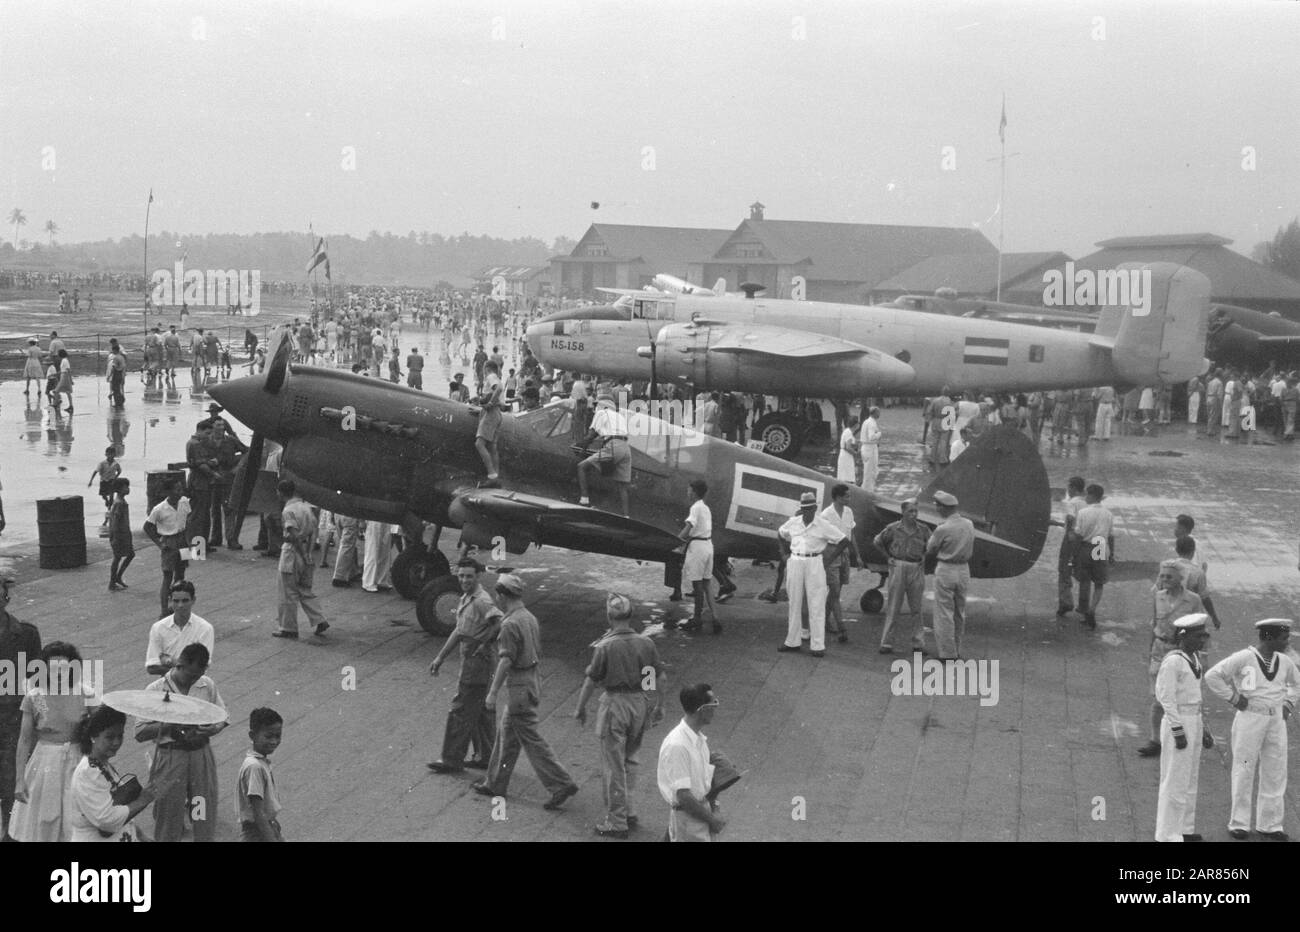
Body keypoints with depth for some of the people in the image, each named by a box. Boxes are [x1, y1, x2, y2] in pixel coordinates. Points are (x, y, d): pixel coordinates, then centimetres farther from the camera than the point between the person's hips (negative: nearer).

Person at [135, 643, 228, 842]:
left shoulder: (207, 685, 1)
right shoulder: (155, 690, -8)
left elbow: (223, 717, 10)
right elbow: (140, 733, -10)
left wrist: (213, 729, -11)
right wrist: (171, 724, -22)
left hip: (202, 755, 3)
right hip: (170, 757, -3)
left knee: (205, 816, 7)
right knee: (168, 818, 5)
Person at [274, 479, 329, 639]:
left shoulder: (288, 510, -16)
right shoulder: (306, 506, 7)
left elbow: (294, 536, -21)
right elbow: (313, 531, 7)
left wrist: (304, 556, -17)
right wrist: (308, 553, 6)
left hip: (292, 552, -7)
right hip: (306, 552, 7)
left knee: (288, 593, 5)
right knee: (305, 591, 18)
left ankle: (288, 628, 13)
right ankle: (318, 621, 11)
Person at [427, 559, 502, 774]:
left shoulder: (481, 601, -19)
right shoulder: (465, 598, 12)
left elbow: (500, 623, -33)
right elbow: (459, 631, 21)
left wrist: (484, 643, -21)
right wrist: (440, 657, 22)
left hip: (478, 661, -10)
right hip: (470, 660, 10)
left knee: (461, 711, -2)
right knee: (479, 711, 15)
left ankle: (452, 760, 6)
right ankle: (486, 757, 24)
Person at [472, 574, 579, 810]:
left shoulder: (510, 624, -19)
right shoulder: (530, 618, 9)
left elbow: (506, 660, -22)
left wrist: (492, 693, -19)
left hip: (519, 688, -10)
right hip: (532, 681, 10)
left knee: (531, 739, -4)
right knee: (506, 734, 18)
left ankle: (561, 784, -4)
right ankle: (495, 784, 27)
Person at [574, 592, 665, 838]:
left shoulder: (605, 646, -15)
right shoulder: (646, 643, -3)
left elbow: (591, 681, -9)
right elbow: (660, 678, 4)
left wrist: (580, 708, 5)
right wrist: (659, 706, 18)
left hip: (615, 704, -5)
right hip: (641, 702, 5)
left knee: (613, 766, 5)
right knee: (630, 759, 22)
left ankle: (617, 822, 10)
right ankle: (629, 812, 26)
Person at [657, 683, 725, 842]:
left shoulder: (700, 738, 3)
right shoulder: (677, 745, -25)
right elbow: (683, 796, -24)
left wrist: (714, 810, 1)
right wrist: (711, 819, -15)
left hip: (702, 810, 8)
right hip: (687, 816, -8)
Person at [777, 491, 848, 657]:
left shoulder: (823, 525, -7)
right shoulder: (793, 522, 3)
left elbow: (844, 541, -4)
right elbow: (780, 534, 23)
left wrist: (829, 559, -6)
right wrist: (785, 553, 15)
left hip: (815, 564, -4)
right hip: (795, 563, 4)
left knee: (816, 605, -3)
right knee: (794, 604, 11)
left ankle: (818, 645, -2)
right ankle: (793, 641, 21)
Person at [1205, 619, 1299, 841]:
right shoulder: (1243, 658, -13)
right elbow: (1212, 676, -15)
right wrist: (1233, 699, -13)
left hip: (1276, 722, 5)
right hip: (1249, 720, -5)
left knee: (1275, 773, 7)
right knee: (1244, 772, 2)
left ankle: (1269, 824, 18)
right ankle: (1239, 823, 13)